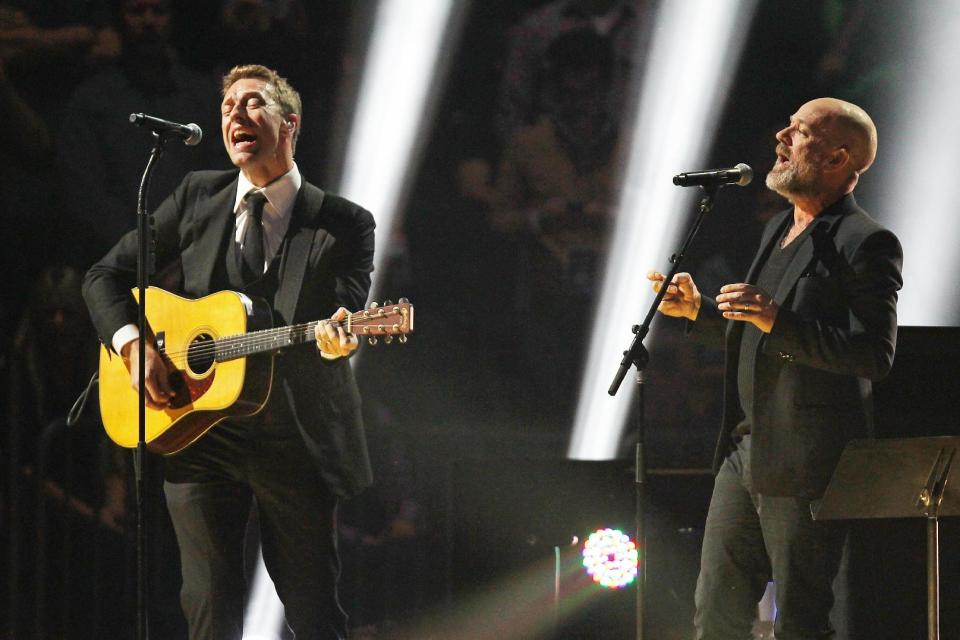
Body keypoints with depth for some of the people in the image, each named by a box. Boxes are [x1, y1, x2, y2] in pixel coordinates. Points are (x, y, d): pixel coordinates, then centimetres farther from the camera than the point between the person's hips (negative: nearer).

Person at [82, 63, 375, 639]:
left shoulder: (345, 224, 1)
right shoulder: (197, 198, 8)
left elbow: (345, 313, -7)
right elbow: (107, 277, 10)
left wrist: (334, 338, -32)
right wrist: (134, 347, -7)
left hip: (297, 440, -2)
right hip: (198, 437, 2)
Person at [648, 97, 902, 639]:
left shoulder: (866, 244, -13)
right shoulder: (779, 230, 17)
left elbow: (875, 355, -22)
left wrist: (778, 321, -28)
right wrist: (697, 311, 14)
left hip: (804, 467, -9)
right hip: (744, 456, 9)